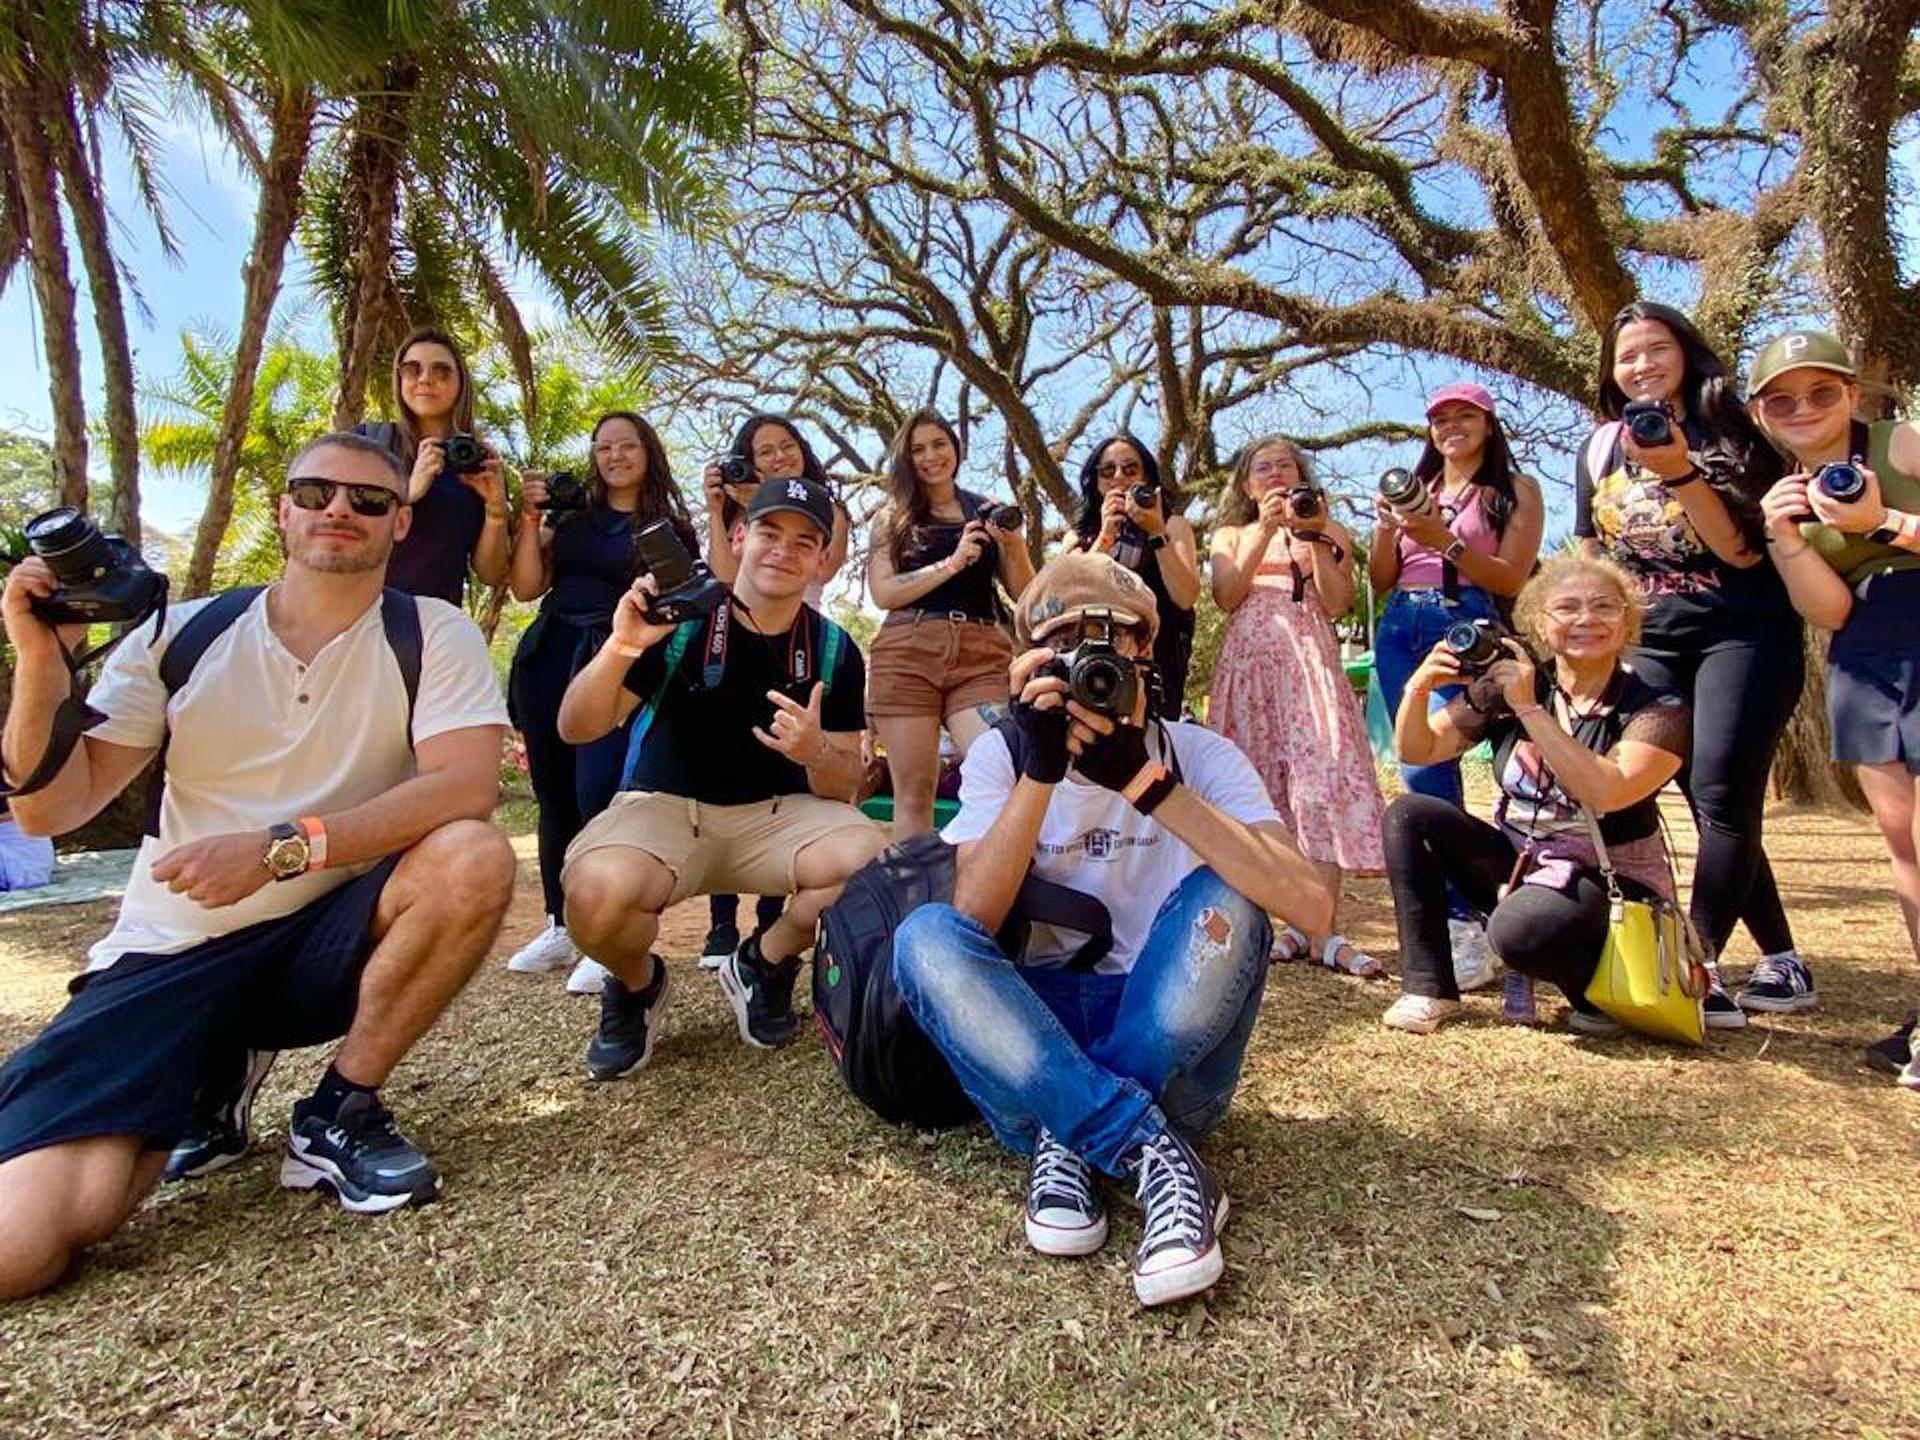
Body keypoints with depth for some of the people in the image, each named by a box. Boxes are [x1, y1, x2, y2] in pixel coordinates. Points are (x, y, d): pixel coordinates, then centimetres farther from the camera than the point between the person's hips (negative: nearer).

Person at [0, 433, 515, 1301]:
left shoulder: (434, 634, -5)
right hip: (172, 953, 1)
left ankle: (341, 1113, -8)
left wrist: (281, 847, -28)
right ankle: (212, 1076, 17)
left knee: (474, 860, -32)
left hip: (330, 938, -1)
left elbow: (465, 788, -21)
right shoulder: (181, 636, 2)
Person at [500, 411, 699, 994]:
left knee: (597, 795, -18)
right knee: (553, 797, 7)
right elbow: (526, 587, 10)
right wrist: (530, 519, 2)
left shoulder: (670, 528, 9)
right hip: (547, 660, 4)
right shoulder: (569, 516, 17)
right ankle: (559, 930, 19)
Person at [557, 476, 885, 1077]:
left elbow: (844, 785, 0)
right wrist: (620, 649, -28)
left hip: (777, 813, 2)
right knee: (596, 893, -34)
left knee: (870, 861, -28)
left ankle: (761, 965, 4)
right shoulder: (679, 616, -7)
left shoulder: (833, 648, 0)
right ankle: (637, 983, 5)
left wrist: (816, 752, -24)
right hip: (662, 805, -2)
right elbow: (576, 729, -9)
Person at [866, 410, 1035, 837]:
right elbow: (883, 593, 0)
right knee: (914, 790, -3)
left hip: (981, 655, 1)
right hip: (907, 654, 0)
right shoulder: (892, 520, 14)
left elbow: (1026, 594, 15)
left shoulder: (989, 513, 17)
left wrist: (1014, 545, -3)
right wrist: (952, 563, -7)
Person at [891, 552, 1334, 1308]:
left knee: (1223, 900, -27)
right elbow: (972, 923, -18)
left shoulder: (1199, 753, -6)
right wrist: (1040, 771, -29)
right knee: (925, 935, -26)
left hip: (1174, 1041, 0)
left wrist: (1145, 783, -31)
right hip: (1039, 1035, 1)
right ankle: (1159, 1155, -28)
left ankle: (1067, 1142, -22)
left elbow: (1311, 908, -24)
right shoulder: (1002, 752, -3)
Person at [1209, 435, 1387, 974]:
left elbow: (1337, 603, 2)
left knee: (1319, 778, -13)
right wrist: (1266, 532, -5)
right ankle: (1294, 920, 3)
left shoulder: (1330, 531, 17)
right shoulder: (1231, 535, 19)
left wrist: (1313, 536, -4)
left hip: (1309, 659, -1)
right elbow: (1226, 597, 0)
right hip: (1249, 662, 1)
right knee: (1260, 785, -4)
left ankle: (1323, 930, -12)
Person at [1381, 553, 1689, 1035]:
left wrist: (1529, 708, -31)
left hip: (1611, 882, -5)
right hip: (1518, 862, 5)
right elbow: (1417, 751, -4)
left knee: (1517, 927, -35)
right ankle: (1428, 987, -9)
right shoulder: (1509, 685, -4)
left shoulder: (1657, 709, -13)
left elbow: (1607, 794, -31)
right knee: (1408, 816, -16)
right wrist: (1420, 687, -23)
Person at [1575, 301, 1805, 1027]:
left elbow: (1744, 551, -9)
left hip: (1740, 633, -3)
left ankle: (1699, 974, -11)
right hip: (1649, 642, 4)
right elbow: (1591, 559, 17)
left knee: (1721, 793, -13)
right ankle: (1783, 964, 15)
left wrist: (1679, 474, -20)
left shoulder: (1729, 433, 1)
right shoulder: (1599, 448, 11)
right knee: (1713, 803, 3)